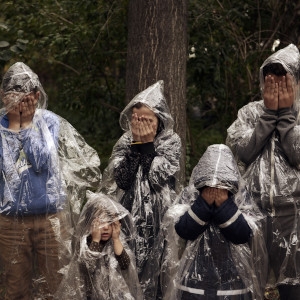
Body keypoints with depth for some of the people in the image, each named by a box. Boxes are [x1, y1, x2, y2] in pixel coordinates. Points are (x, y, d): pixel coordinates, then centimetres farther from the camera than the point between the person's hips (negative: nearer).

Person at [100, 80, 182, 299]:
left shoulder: (171, 142, -3)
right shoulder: (125, 142, 5)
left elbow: (157, 179, -14)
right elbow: (121, 180, -8)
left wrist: (147, 145, -11)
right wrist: (136, 145, -11)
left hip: (159, 217, -2)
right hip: (129, 216, 3)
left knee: (154, 272, -3)